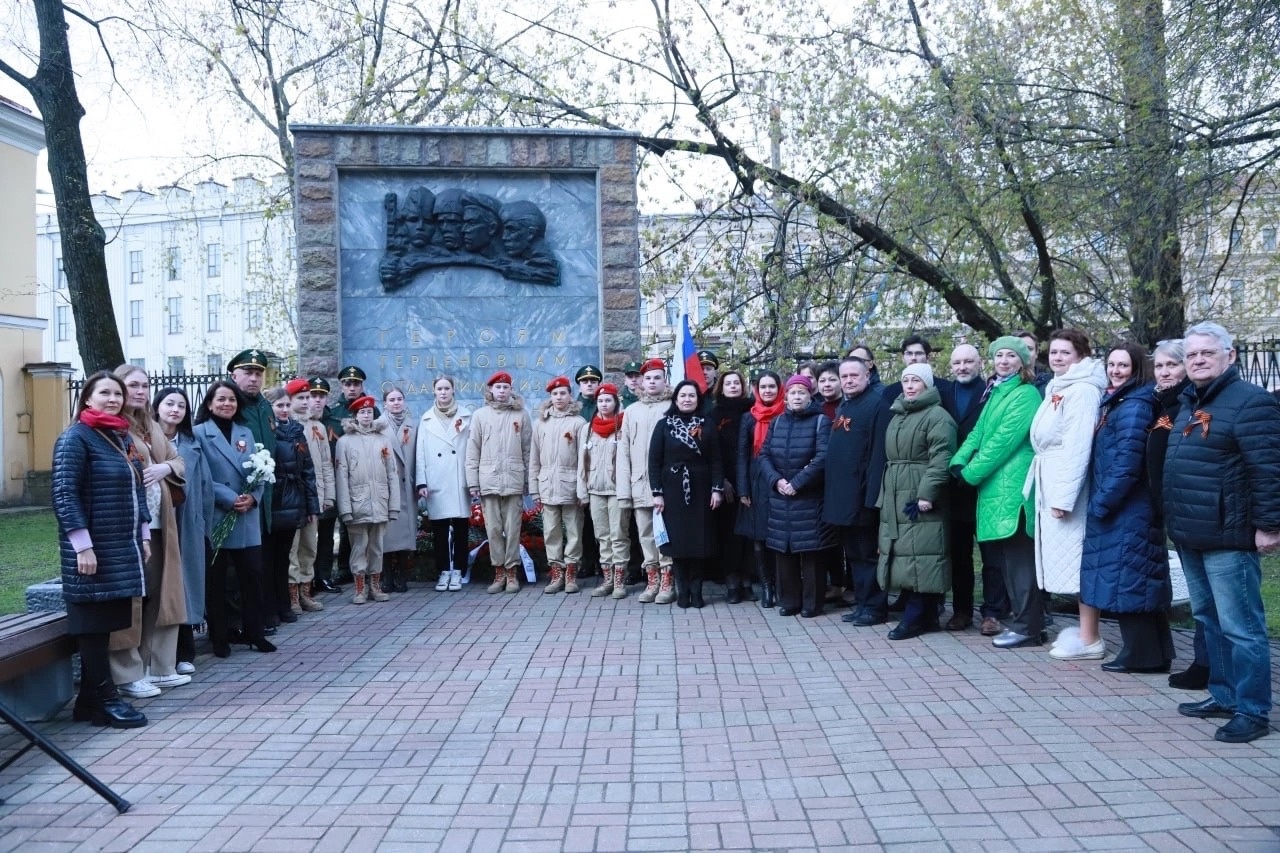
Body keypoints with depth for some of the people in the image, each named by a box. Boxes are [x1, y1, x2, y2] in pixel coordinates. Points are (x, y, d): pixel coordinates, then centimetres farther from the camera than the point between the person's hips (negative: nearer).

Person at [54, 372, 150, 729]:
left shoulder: (123, 437, 15)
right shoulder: (75, 437, -9)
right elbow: (64, 495, -15)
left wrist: (144, 535, 15)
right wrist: (83, 546, -19)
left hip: (122, 548, 8)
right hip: (93, 550, -8)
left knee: (105, 623, 11)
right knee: (94, 623, 0)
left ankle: (90, 700, 20)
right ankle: (105, 700, 6)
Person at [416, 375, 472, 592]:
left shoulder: (466, 416, 7)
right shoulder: (426, 419, 11)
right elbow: (421, 453, 7)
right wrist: (421, 482, -1)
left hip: (460, 482, -1)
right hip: (436, 484, 1)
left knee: (460, 529, 2)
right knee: (439, 530, 3)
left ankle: (457, 572, 10)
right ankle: (444, 571, 12)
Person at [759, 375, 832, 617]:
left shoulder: (821, 421, -3)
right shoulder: (777, 422, 11)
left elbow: (822, 458, -14)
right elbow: (764, 455, 7)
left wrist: (797, 483, -16)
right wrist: (776, 480, -10)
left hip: (809, 499, -4)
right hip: (780, 498, 4)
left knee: (810, 550, -1)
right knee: (783, 550, 6)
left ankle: (812, 603, 8)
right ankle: (788, 600, 16)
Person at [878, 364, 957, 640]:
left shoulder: (937, 416, -7)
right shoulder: (897, 416, 20)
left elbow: (941, 459, -16)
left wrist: (927, 493, -23)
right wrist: (884, 495, 21)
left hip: (920, 497, -9)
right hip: (895, 498, 9)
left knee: (921, 554, -8)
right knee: (905, 554, 8)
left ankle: (917, 616, -3)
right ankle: (926, 614, 15)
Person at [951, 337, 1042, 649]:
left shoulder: (1026, 394, -8)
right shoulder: (995, 392, 19)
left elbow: (1005, 438, -15)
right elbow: (978, 432, 13)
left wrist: (972, 472, -13)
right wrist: (959, 462, -4)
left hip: (1014, 486, -9)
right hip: (996, 485, 9)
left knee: (1019, 556, -5)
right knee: (1006, 556, 12)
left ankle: (1027, 627, 0)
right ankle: (1019, 617, 20)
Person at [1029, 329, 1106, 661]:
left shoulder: (1082, 391, -13)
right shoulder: (1057, 388, 16)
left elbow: (1077, 447, -19)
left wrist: (1063, 497, -22)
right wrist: (1050, 493, 14)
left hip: (1068, 486, -9)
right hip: (1051, 486, 9)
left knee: (1078, 558, -5)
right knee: (1068, 559, 12)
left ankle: (1090, 640, 2)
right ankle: (1084, 632, 20)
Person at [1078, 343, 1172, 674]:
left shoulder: (1134, 405, -14)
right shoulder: (1116, 401, 16)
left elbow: (1127, 462, -20)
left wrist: (1101, 502, -15)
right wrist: (1101, 502, 12)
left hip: (1126, 510, -10)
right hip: (1120, 509, 10)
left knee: (1127, 578, -4)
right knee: (1138, 579, 13)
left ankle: (1140, 654, 5)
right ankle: (1155, 652, 21)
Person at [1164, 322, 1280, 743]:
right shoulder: (1190, 403, 17)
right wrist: (1176, 522, 22)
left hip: (1227, 537, -9)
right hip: (1191, 535, 9)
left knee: (1239, 625, -4)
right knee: (1209, 619, 16)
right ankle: (1223, 695, 27)